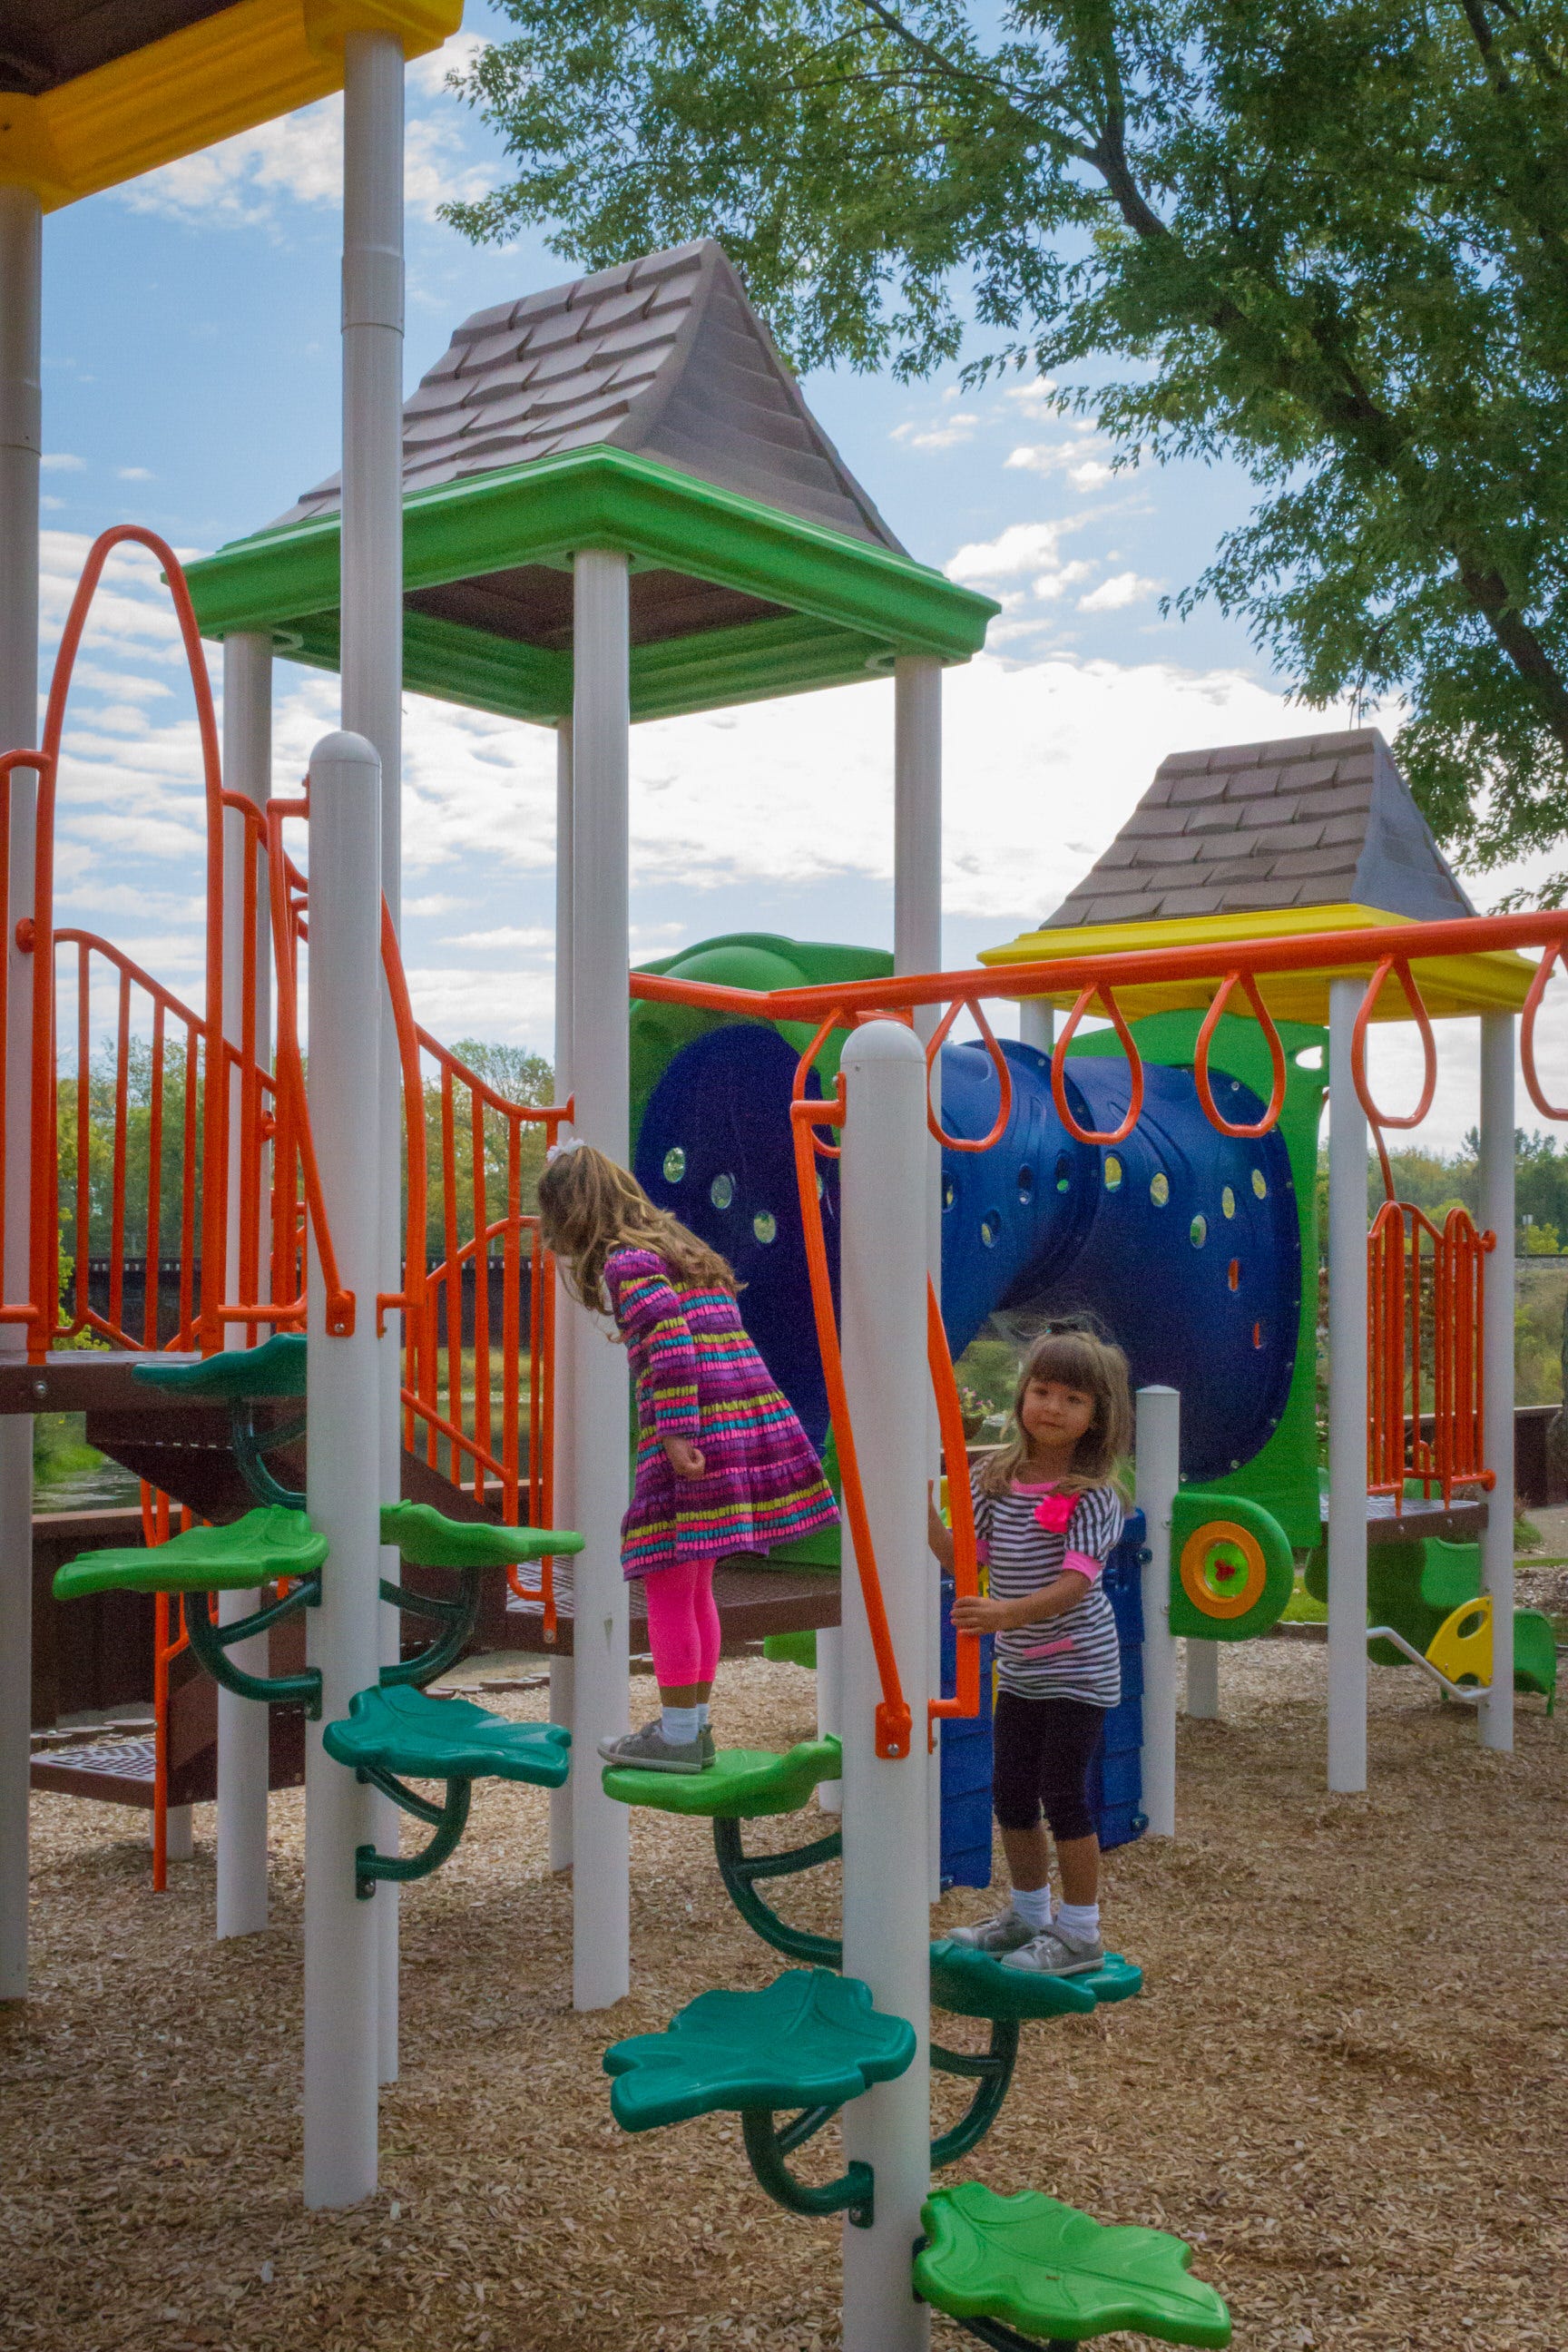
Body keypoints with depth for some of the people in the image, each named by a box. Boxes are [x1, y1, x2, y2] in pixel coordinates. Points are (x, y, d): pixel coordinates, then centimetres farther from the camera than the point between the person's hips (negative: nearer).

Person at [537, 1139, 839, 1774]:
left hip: (692, 1425, -9)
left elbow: (669, 1343, -19)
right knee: (692, 1582, 18)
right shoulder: (682, 1249, 22)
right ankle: (694, 1726, 24)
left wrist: (678, 1435, -22)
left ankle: (676, 1734, 6)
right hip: (751, 1413, 9)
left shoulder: (627, 1262, -6)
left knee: (667, 1583, 0)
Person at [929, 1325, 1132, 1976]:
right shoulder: (993, 1479, 0)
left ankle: (1079, 1934, 14)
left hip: (1077, 1670, -6)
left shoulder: (1092, 1496, -17)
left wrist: (1009, 1613, -42)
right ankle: (1028, 1915, 33)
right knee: (1012, 1796, 14)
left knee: (1063, 1795, -1)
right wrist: (925, 1507, -16)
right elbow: (962, 1558, -1)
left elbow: (1074, 1584, -27)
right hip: (1020, 1669, 6)